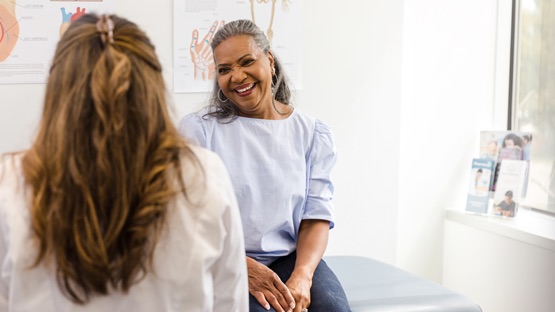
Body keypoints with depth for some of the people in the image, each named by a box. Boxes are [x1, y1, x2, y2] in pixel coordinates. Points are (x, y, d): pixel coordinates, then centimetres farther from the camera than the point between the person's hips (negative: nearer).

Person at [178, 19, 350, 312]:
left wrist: (302, 275, -17)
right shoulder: (198, 128, 0)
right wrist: (244, 267, -19)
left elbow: (316, 217, 2)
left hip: (291, 257, 3)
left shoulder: (312, 133, 6)